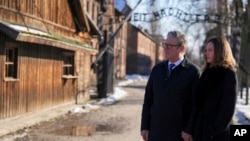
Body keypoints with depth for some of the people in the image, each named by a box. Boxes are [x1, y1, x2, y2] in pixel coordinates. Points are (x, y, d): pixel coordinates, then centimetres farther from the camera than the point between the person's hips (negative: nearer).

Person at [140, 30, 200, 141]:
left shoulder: (193, 72, -6)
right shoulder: (157, 69, 10)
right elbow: (148, 99, 10)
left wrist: (189, 130, -15)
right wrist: (144, 126, 5)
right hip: (156, 131, 5)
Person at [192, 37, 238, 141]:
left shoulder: (228, 74, -8)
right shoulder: (208, 72, 14)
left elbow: (228, 107, -13)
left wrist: (214, 130, -17)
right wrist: (195, 128, 9)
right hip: (201, 130, 7)